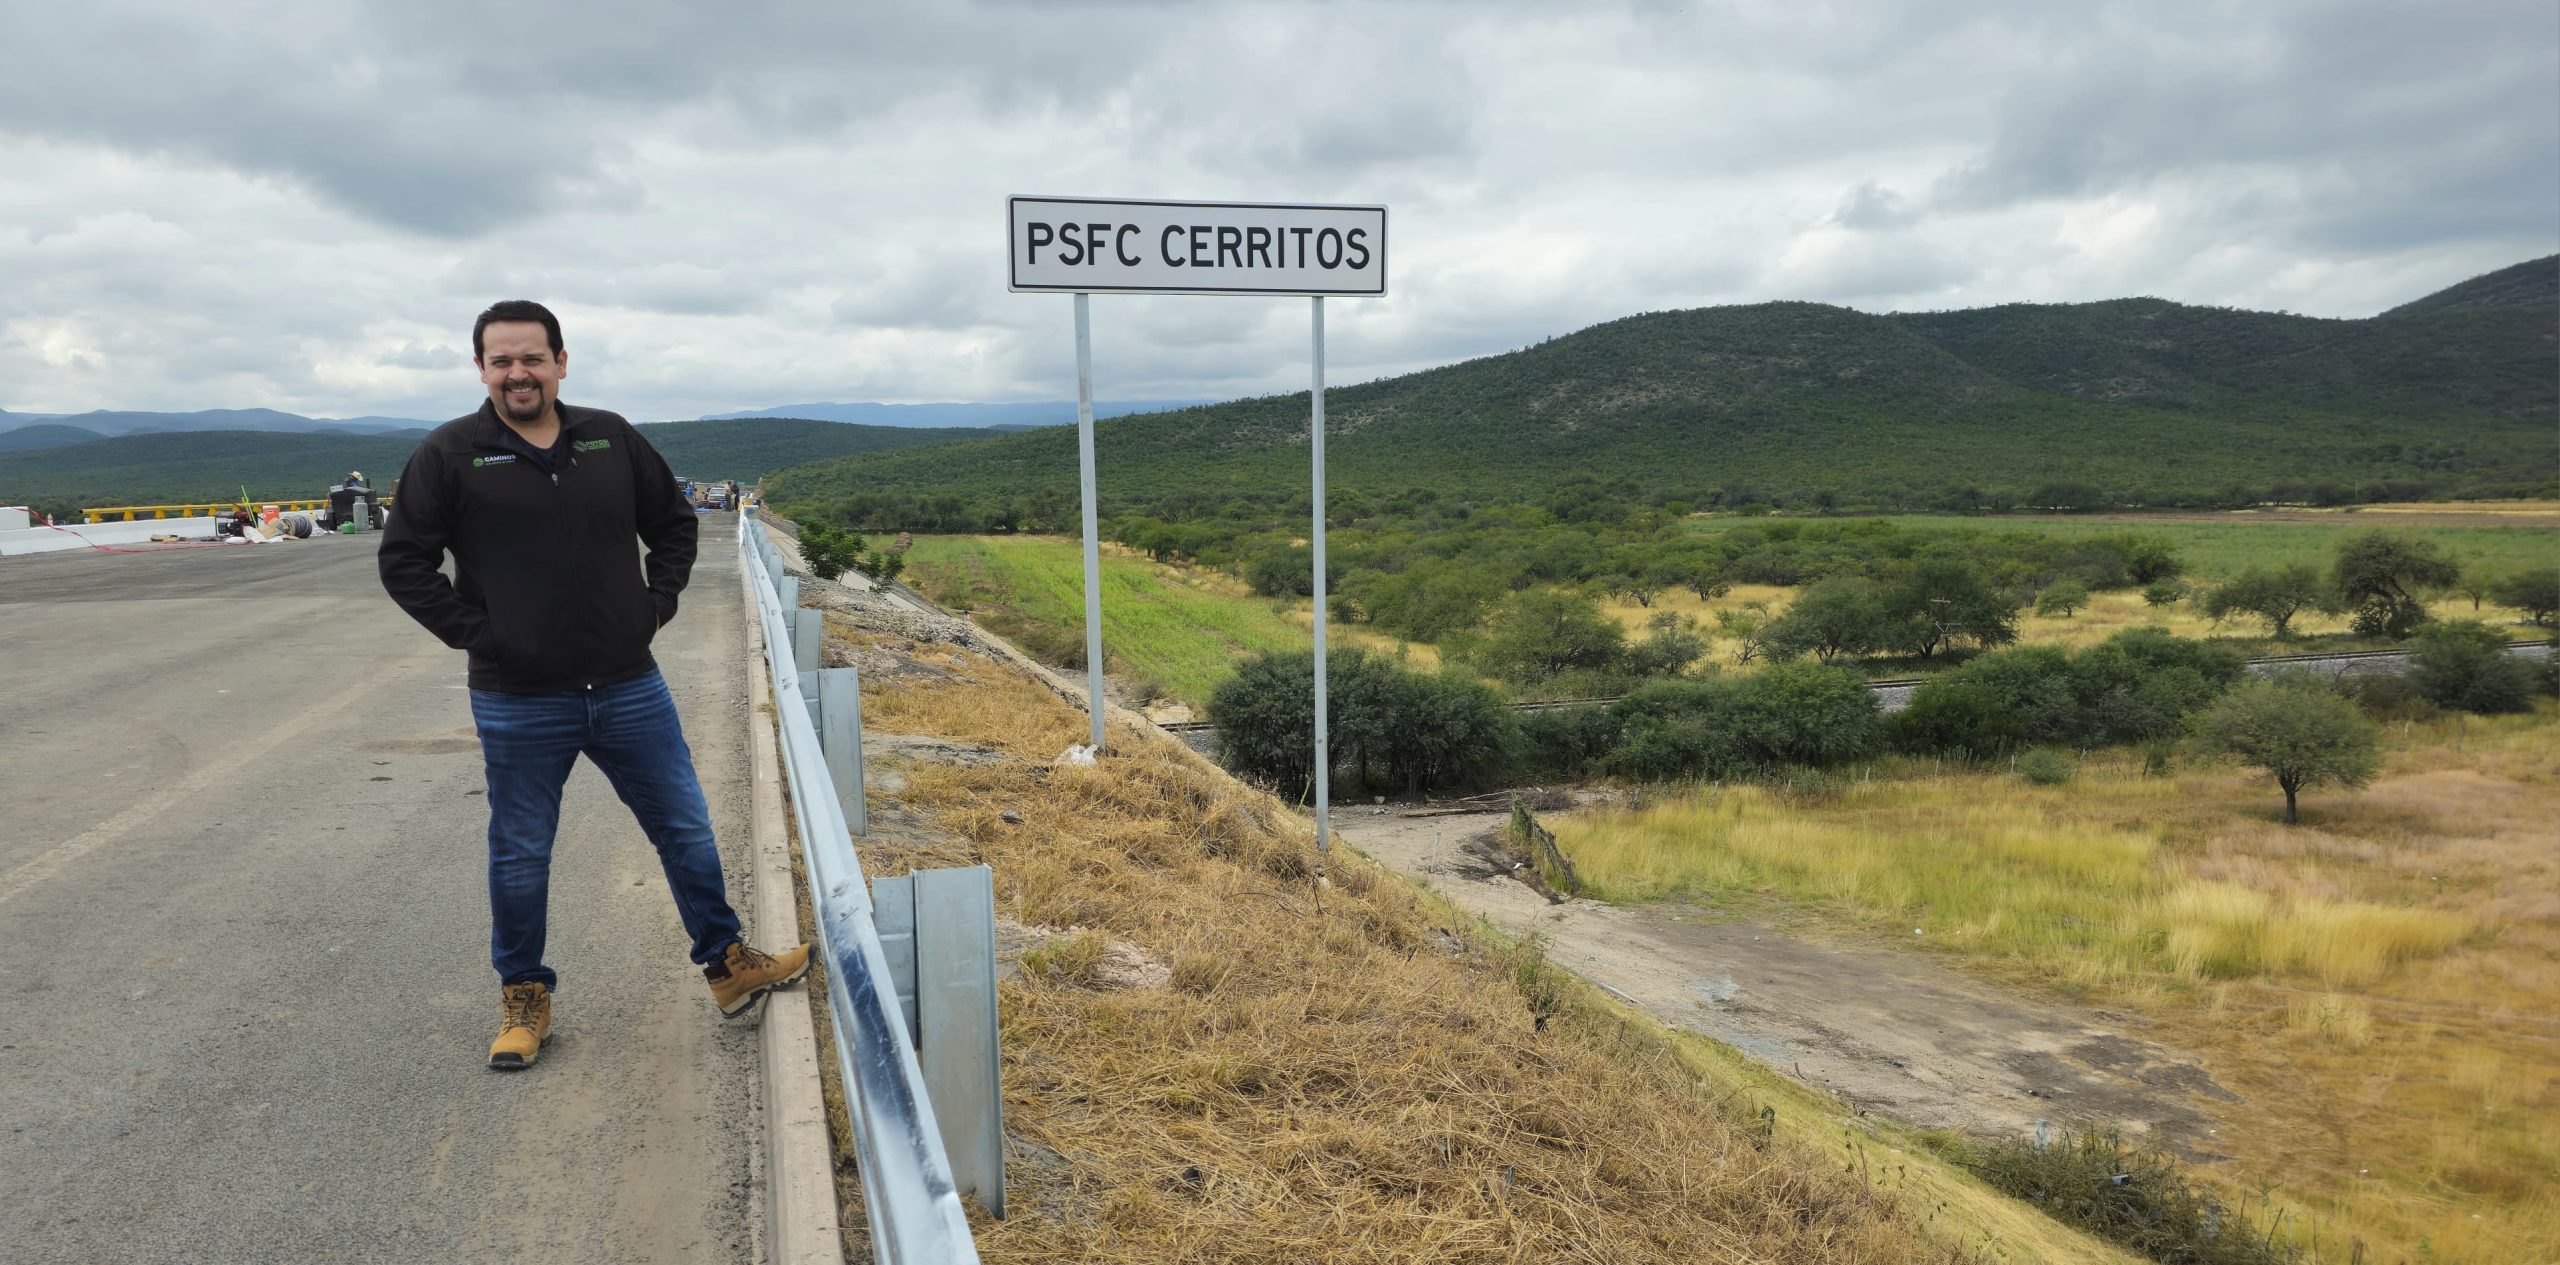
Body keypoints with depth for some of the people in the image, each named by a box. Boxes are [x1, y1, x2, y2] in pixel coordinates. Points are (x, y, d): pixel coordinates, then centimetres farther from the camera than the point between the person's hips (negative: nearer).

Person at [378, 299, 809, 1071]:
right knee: (519, 856, 10)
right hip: (518, 704, -2)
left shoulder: (613, 441, 4)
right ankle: (524, 1000, 27)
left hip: (630, 688, 3)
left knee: (685, 829, 9)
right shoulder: (449, 456, -5)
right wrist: (472, 632, -9)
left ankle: (728, 967, 23)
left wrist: (658, 602, 5)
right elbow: (404, 561, -2)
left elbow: (673, 522, 16)